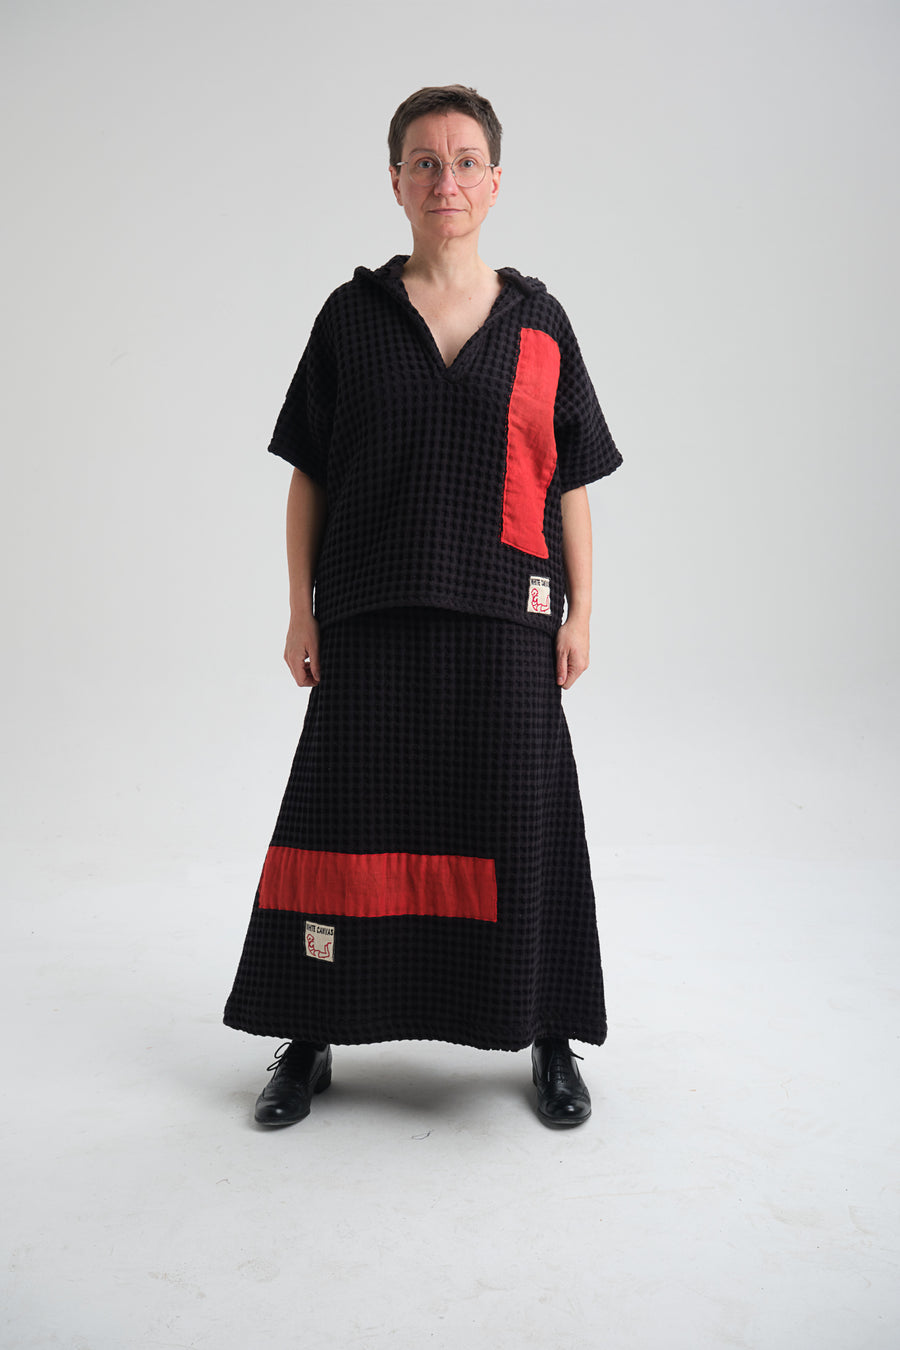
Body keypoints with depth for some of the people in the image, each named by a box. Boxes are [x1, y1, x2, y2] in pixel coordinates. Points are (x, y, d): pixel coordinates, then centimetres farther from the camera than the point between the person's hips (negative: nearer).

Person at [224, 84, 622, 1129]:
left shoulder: (538, 323, 7)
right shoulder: (351, 316, 6)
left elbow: (570, 486, 7)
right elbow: (309, 476, 5)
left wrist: (579, 615, 2)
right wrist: (302, 611, 0)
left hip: (506, 618, 0)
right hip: (370, 619, 0)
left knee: (517, 823, 5)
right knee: (349, 815, 6)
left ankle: (548, 1039, 24)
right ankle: (311, 1039, 24)